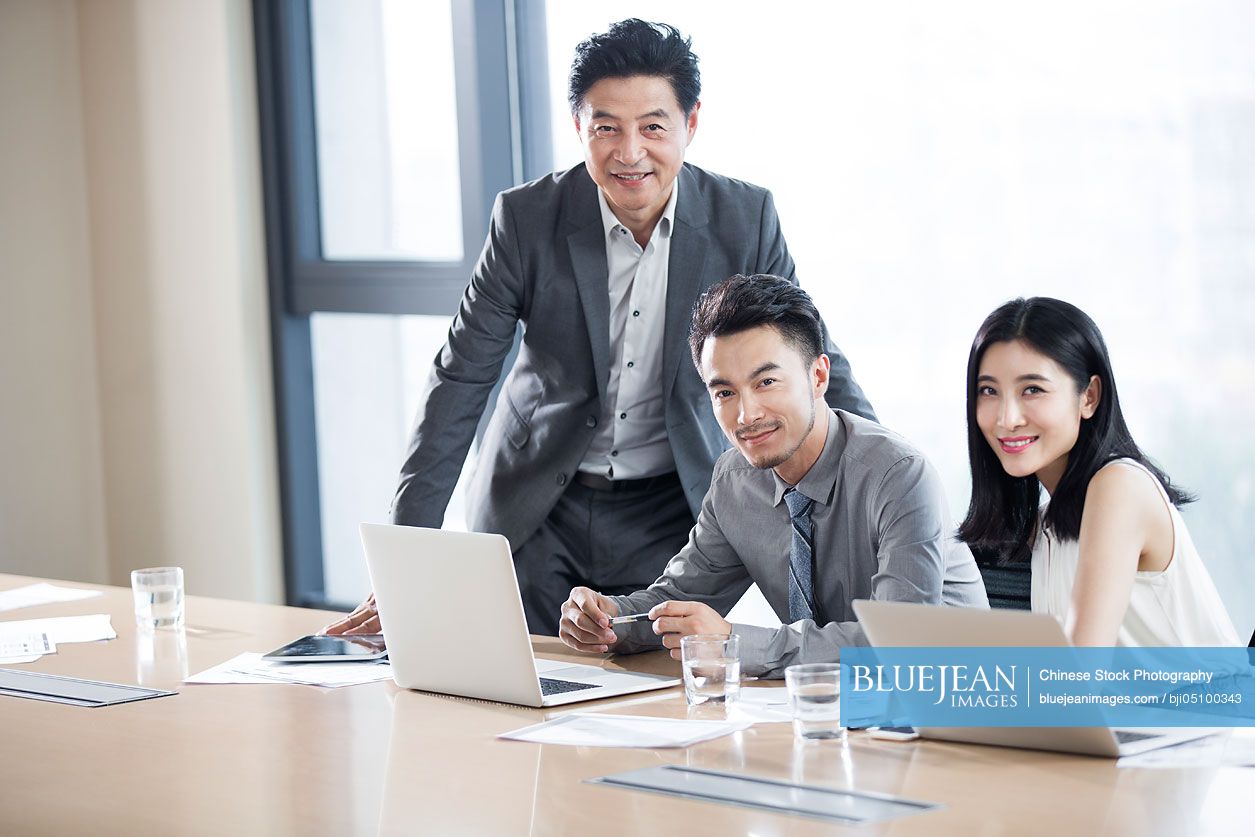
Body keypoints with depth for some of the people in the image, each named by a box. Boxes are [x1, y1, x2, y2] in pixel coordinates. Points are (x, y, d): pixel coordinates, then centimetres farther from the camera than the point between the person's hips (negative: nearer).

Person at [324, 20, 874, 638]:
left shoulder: (745, 219, -8)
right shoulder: (528, 218, -10)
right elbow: (459, 380, -7)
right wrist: (407, 552, -13)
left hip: (673, 512, 0)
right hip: (536, 514, 0)